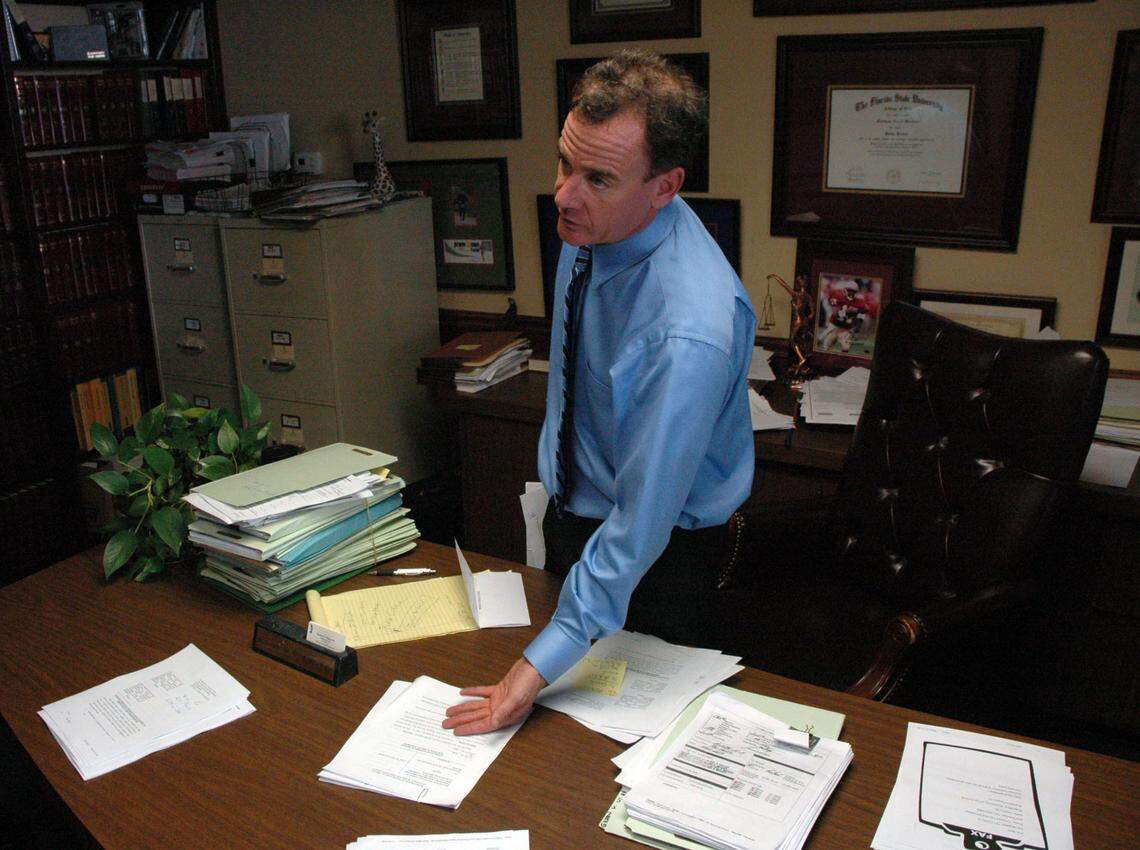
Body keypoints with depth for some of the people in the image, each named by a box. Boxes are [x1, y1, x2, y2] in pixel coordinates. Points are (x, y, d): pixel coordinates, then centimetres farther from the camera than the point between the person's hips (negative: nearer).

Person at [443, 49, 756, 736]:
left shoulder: (690, 331, -39)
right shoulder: (595, 220, -13)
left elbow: (642, 523, -34)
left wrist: (543, 664, -32)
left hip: (655, 551, -7)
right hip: (571, 507, 8)